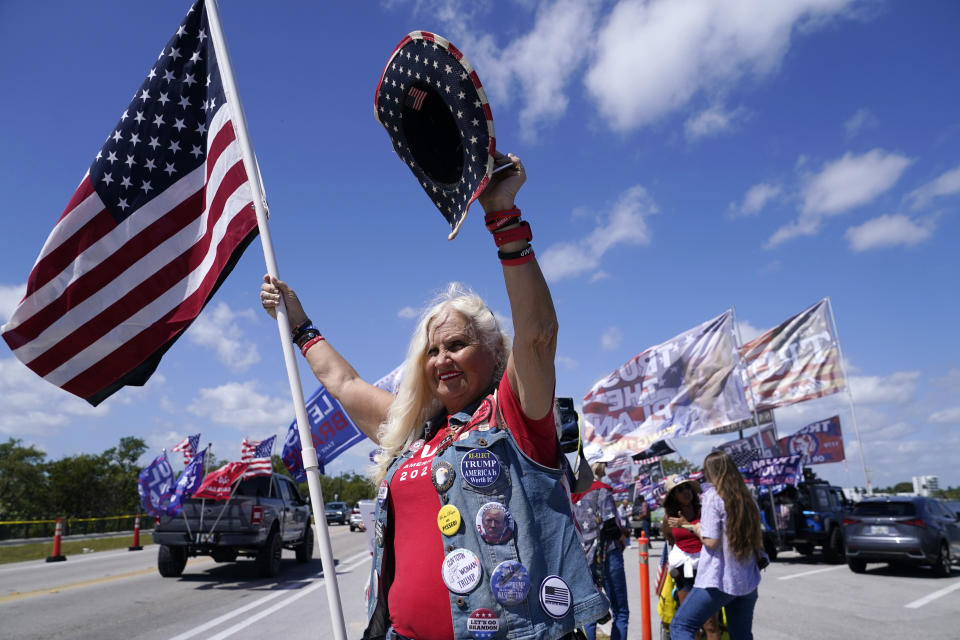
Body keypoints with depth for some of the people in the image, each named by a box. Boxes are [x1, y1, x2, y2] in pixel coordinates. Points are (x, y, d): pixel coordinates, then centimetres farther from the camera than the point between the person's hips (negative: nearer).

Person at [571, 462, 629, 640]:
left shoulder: (574, 495, 10)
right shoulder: (602, 490, -9)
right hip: (607, 555, -6)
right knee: (620, 612, 2)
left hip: (584, 558, 6)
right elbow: (610, 526, -16)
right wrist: (621, 536, 1)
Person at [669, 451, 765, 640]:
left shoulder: (713, 496, -11)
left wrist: (695, 528, 1)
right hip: (747, 582, 7)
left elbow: (711, 541, -16)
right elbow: (758, 539, 16)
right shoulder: (746, 498, 9)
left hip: (718, 581, -7)